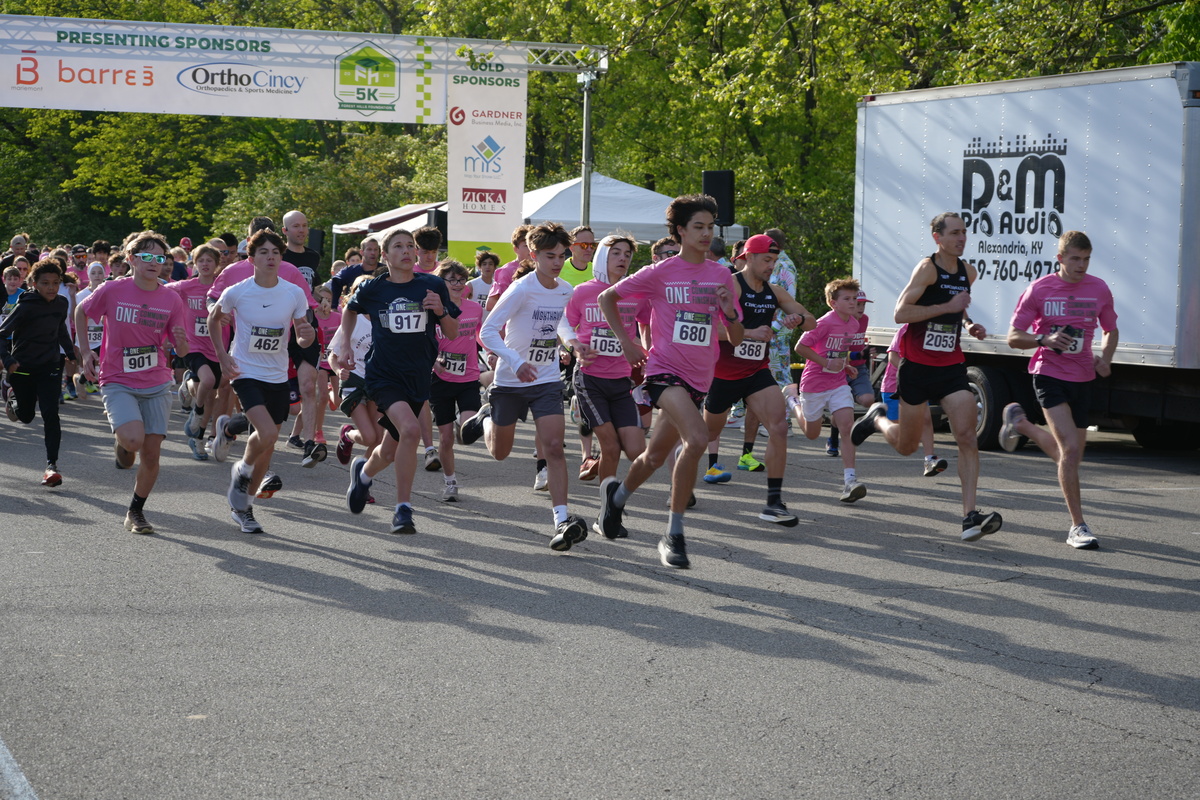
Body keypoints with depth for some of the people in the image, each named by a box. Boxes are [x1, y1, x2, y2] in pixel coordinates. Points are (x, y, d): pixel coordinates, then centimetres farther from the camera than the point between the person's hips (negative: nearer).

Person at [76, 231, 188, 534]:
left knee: (152, 452, 0)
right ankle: (121, 444, 13)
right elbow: (80, 312, 9)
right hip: (117, 382, -2)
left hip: (157, 385, 3)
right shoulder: (113, 291, -9)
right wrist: (85, 352, 2)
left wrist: (181, 342, -22)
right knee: (133, 439, -25)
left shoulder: (171, 300, -3)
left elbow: (181, 351, 1)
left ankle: (136, 512, 20)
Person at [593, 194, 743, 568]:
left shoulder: (722, 275, 6)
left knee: (656, 456, 14)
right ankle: (673, 535, -18)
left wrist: (730, 311, -11)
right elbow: (607, 297, 6)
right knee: (698, 439, -28)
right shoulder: (659, 273, -5)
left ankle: (617, 495, 47)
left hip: (699, 378, 5)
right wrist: (626, 341, 2)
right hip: (665, 369, -5)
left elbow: (736, 339, 9)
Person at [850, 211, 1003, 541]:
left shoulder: (967, 272, 9)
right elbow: (901, 313, -21)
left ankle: (970, 517, -15)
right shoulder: (927, 268, -12)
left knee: (967, 436, -13)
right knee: (906, 446, 9)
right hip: (917, 365, -5)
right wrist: (948, 306, -22)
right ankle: (878, 418, 44)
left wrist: (968, 324, 10)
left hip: (952, 366, 5)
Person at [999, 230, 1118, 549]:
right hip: (1049, 376, -5)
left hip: (1082, 378, 5)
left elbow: (1110, 330, 16)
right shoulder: (1039, 290, -8)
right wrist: (1044, 339, -23)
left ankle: (1019, 423, 41)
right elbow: (1013, 337, -4)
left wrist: (1105, 357, -4)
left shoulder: (1099, 289, 1)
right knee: (1070, 449, -18)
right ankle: (1078, 526, -10)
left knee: (1069, 455, 13)